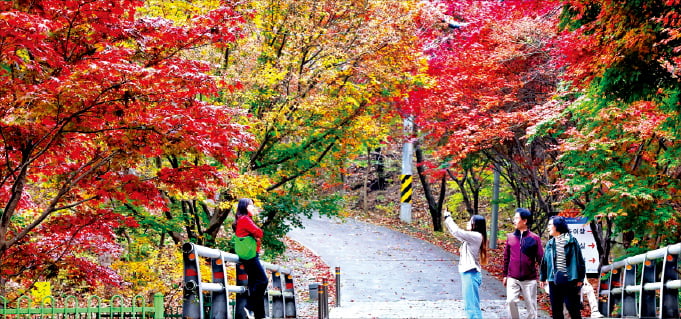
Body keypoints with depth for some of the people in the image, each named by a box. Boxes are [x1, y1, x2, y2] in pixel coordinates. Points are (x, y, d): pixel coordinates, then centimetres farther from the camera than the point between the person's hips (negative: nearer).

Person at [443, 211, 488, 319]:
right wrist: (447, 220, 14)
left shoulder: (476, 236, -15)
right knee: (470, 306, 15)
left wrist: (448, 218, -8)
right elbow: (458, 233, 21)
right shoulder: (472, 237, 13)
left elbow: (457, 232, -20)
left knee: (472, 306, -9)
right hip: (468, 273, 10)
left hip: (471, 274, -10)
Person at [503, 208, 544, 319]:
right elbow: (506, 257, 10)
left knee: (531, 306, 4)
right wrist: (505, 275, 11)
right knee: (511, 301, -14)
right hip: (512, 279, 1)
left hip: (529, 279, -1)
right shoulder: (510, 237, 5)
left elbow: (540, 257, 1)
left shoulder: (534, 238, -2)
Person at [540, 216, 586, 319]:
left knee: (573, 308, -3)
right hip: (554, 280, 5)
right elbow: (544, 261, 16)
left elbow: (579, 259, -4)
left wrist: (580, 279, -6)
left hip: (569, 280, -5)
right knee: (556, 310, 8)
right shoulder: (550, 244, 10)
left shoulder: (571, 241, -3)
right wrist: (542, 278, 15)